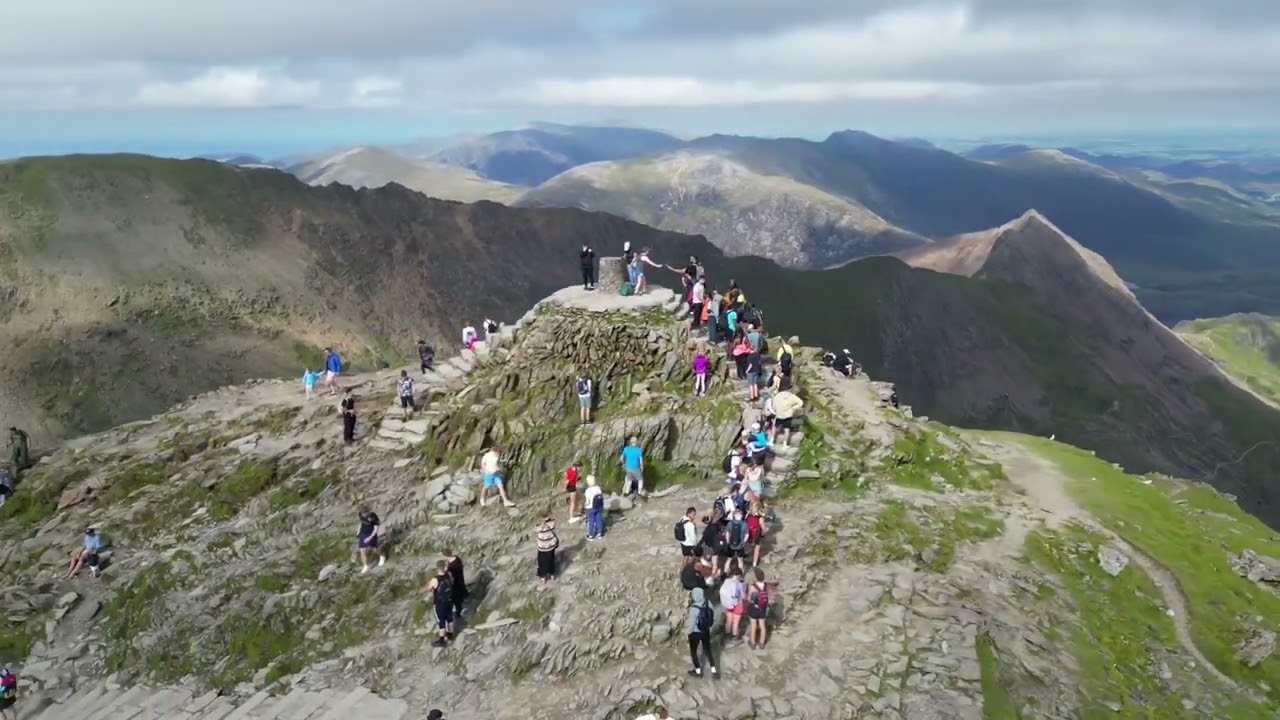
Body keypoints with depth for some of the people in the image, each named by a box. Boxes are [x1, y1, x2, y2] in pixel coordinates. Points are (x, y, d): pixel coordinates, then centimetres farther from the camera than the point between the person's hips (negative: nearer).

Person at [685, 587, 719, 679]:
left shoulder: (694, 609, -33)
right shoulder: (708, 603, -15)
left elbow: (690, 625, -23)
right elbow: (713, 618, -1)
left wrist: (686, 618, -3)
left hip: (695, 633, -5)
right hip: (706, 631, 5)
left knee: (693, 651, 21)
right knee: (708, 650, 24)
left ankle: (698, 671, 36)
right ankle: (714, 671, 29)